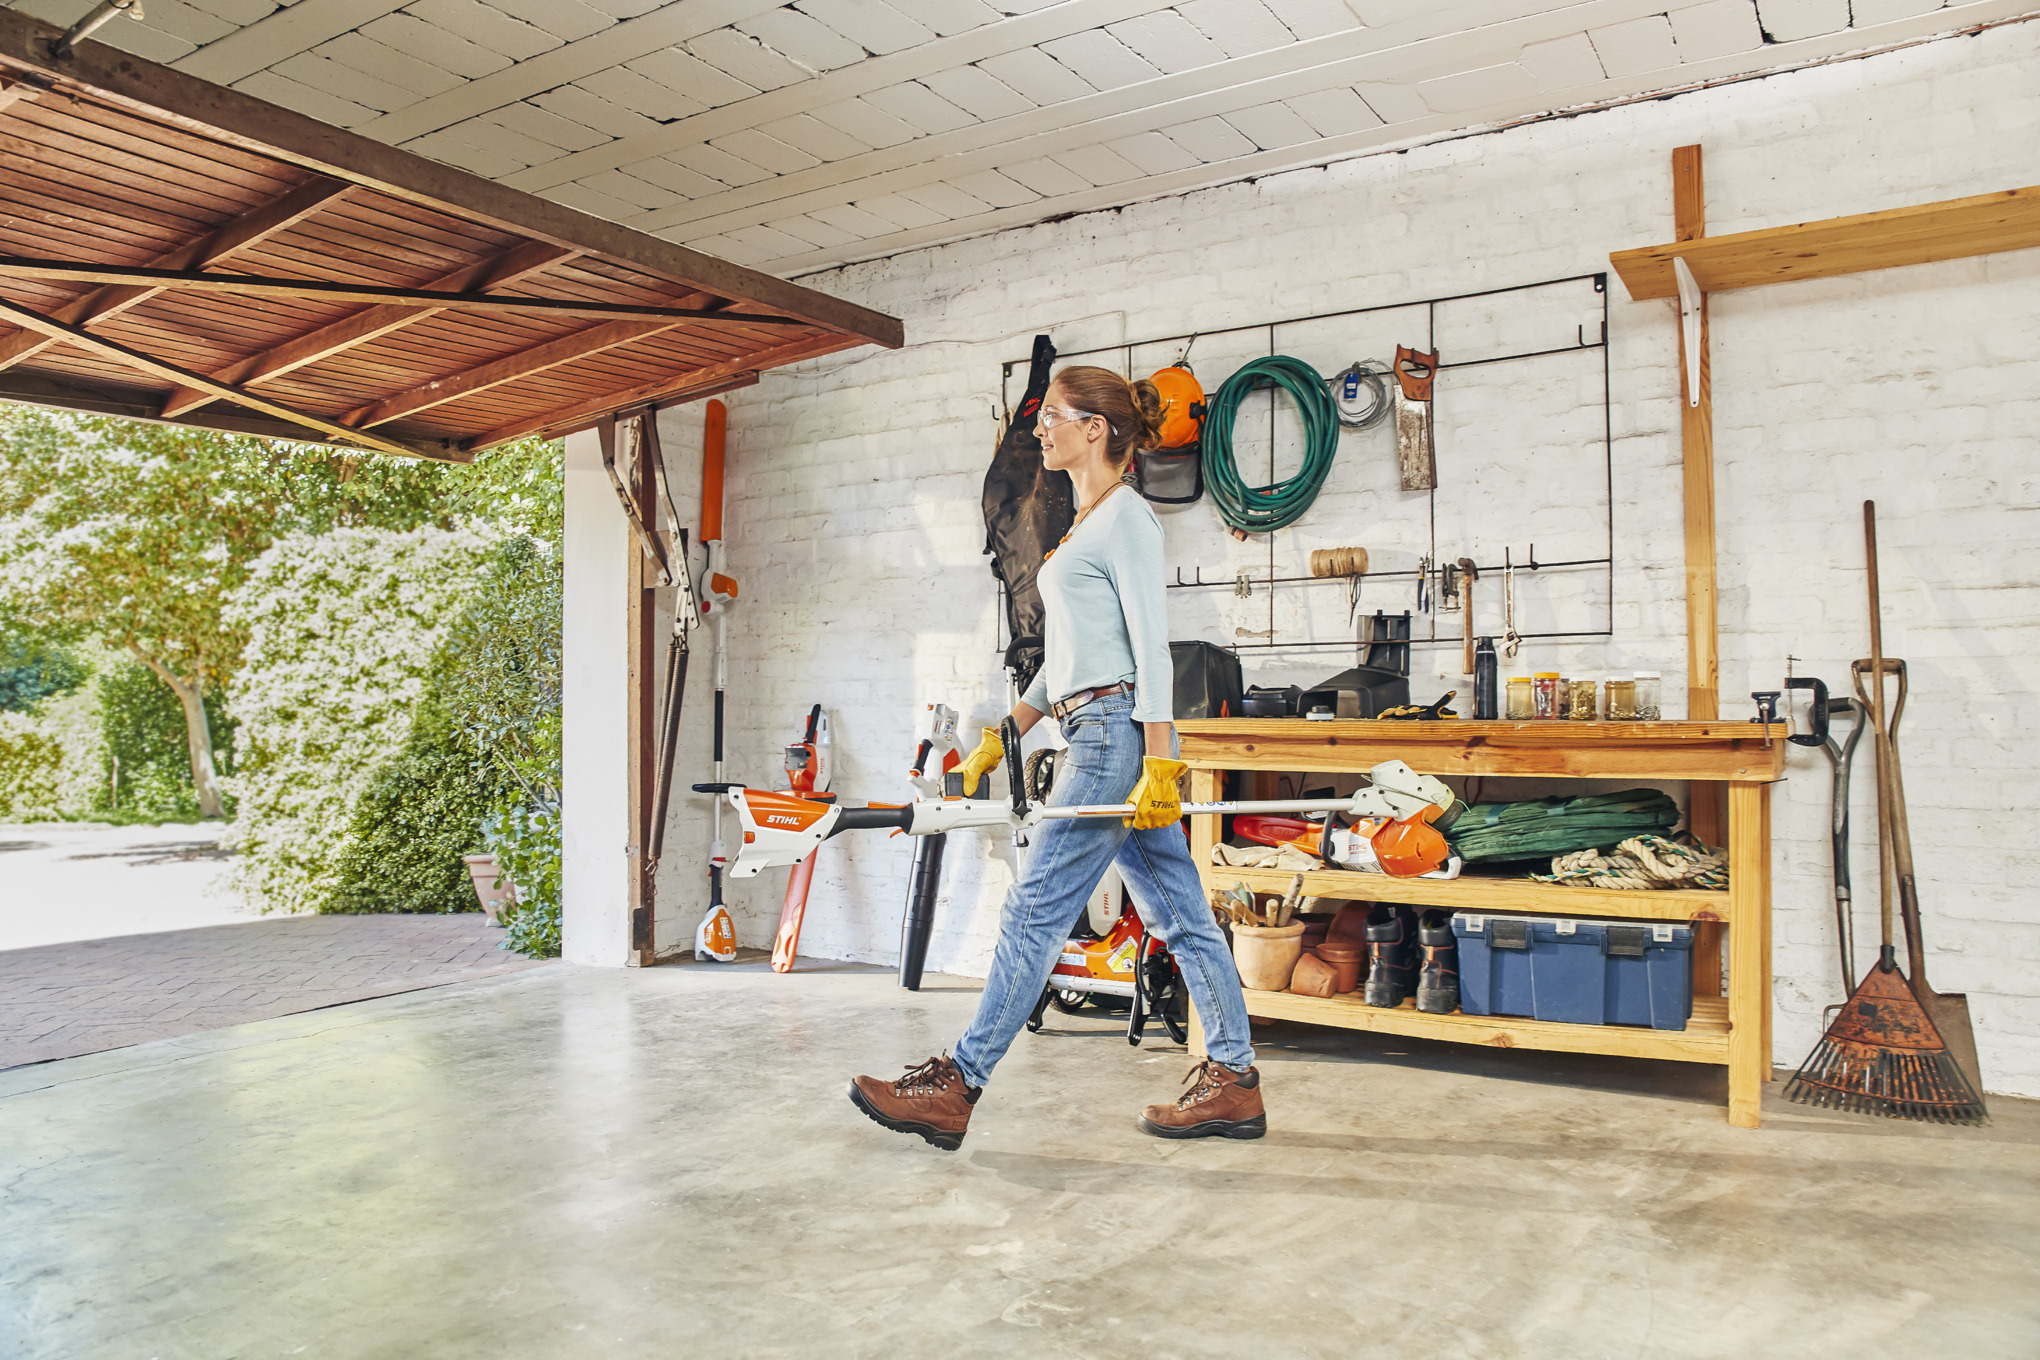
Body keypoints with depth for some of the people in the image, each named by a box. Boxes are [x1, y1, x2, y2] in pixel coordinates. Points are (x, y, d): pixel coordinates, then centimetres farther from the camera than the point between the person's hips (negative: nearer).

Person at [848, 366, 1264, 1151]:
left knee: (1036, 910, -6)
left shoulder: (1125, 515, -8)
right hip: (1098, 736, 10)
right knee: (1178, 915, 10)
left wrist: (1159, 763, -20)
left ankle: (956, 1087, 1)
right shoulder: (1087, 521, 21)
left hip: (1118, 730, -10)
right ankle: (1233, 1080, 16)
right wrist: (1004, 734, 22)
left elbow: (1150, 645, -15)